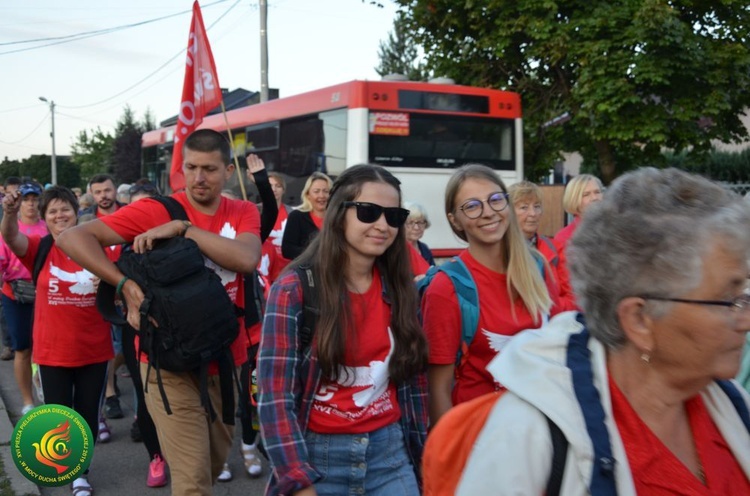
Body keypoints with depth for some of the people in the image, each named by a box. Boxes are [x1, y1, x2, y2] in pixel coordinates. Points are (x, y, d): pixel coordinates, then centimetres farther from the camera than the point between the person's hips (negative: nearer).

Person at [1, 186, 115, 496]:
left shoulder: (95, 249, -3)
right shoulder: (38, 250, -5)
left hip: (94, 349, 1)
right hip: (53, 351, -1)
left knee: (87, 413, 12)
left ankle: (81, 471, 32)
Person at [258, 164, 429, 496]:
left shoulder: (400, 290, 3)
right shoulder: (294, 289, -12)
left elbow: (414, 380, 9)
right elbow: (275, 397, -14)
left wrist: (421, 456, 9)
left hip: (390, 453, 4)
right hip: (317, 455, -3)